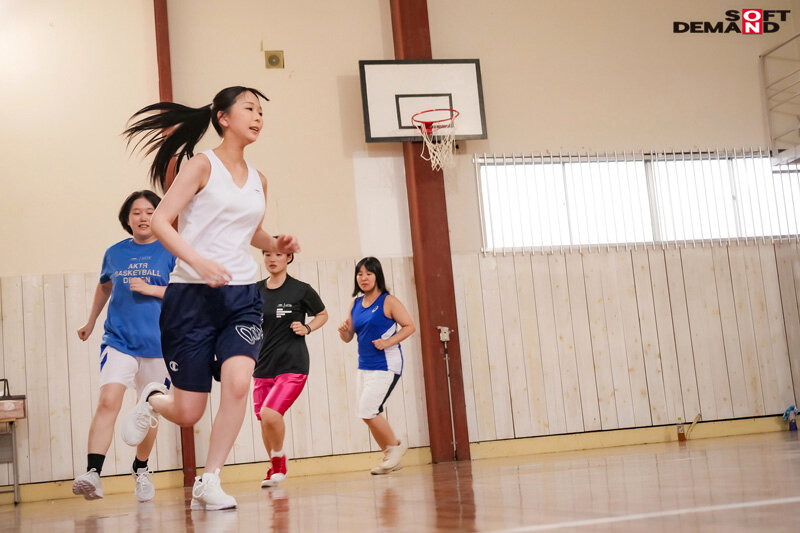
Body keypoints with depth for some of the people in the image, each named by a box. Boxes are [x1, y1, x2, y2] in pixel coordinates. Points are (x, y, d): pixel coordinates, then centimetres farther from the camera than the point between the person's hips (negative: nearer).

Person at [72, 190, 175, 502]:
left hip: (157, 343, 0)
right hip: (118, 339, 1)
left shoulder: (170, 252, 1)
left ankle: (140, 469, 33)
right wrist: (90, 322, 34)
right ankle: (93, 473, -27)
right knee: (108, 401, -20)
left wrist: (150, 289, -14)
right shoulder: (114, 253, 9)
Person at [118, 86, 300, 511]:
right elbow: (160, 221, -11)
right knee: (188, 413, -1)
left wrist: (276, 245, 8)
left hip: (242, 295, 4)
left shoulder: (258, 180, 13)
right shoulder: (202, 165, -4)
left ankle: (208, 483, -7)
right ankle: (152, 400, 37)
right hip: (192, 295, -4)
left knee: (238, 381, -21)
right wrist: (199, 260, -26)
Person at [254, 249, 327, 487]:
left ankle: (278, 459, 6)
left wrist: (307, 328, -6)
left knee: (269, 414, -21)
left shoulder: (301, 289, -3)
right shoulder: (255, 290, 6)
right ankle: (275, 469, 33)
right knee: (263, 419, 8)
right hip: (263, 366, 5)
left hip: (292, 366, -5)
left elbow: (323, 314, 12)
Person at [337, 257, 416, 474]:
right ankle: (390, 457, 23)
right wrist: (344, 330, -8)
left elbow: (409, 326, -9)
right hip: (364, 366, 7)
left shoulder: (388, 301, -7)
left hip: (386, 365, -7)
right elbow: (349, 337, 14)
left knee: (368, 411, -14)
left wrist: (388, 342, -20)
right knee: (368, 415, 8)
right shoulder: (356, 304, 11)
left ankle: (395, 446, 7)